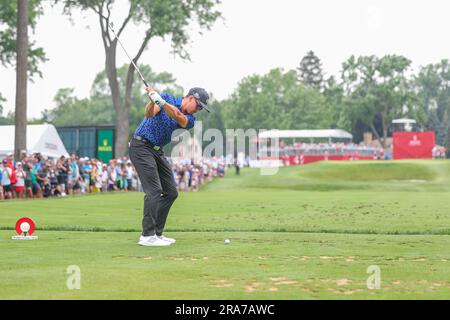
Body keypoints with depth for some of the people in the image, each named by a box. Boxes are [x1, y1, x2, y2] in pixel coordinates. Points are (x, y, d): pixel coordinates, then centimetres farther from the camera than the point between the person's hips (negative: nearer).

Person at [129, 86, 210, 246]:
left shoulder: (190, 120, 4)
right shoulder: (168, 98, -4)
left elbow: (178, 116, -20)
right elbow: (149, 114, -20)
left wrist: (160, 101, -36)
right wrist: (152, 101, -41)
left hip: (157, 151, 7)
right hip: (141, 146, -7)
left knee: (171, 192, 6)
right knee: (154, 190, -16)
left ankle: (156, 233, 13)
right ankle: (147, 236, -16)